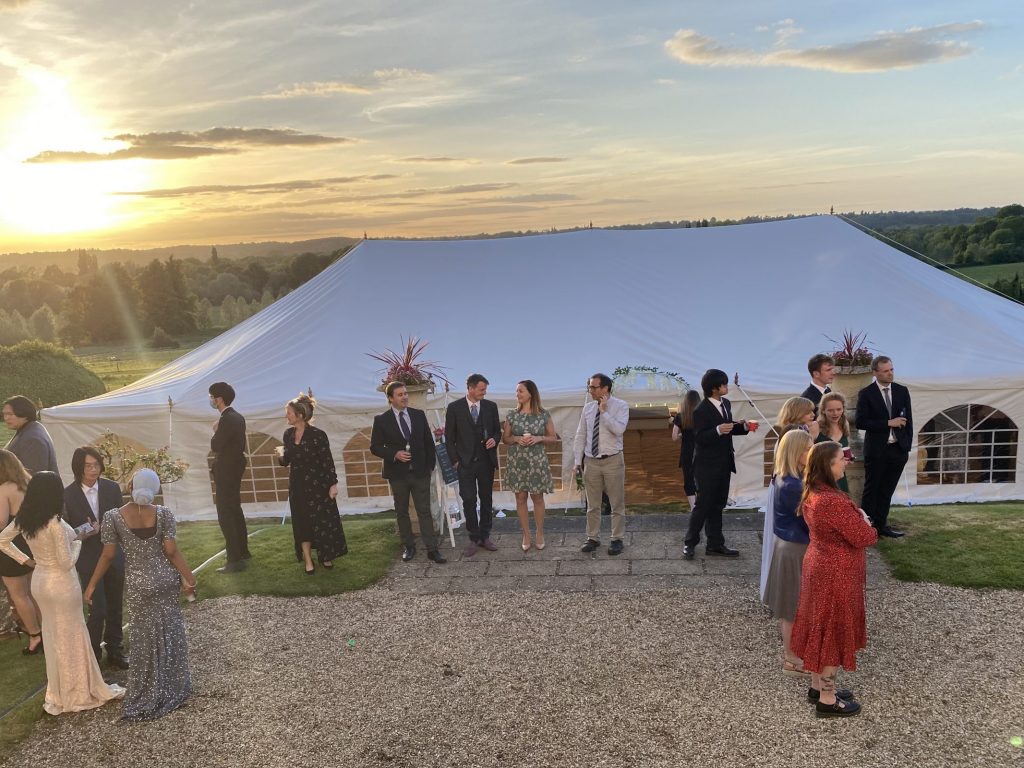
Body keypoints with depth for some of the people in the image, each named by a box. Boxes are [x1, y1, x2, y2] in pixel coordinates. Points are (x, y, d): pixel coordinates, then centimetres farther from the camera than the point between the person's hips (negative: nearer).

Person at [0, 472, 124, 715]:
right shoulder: (55, 523, -26)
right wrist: (77, 542, -5)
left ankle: (57, 694, 33)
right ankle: (78, 693, 25)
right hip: (61, 584, -7)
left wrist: (27, 560, 10)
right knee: (71, 637, 9)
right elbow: (66, 563, -22)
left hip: (39, 581, 7)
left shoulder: (23, 519, -5)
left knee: (53, 635, 20)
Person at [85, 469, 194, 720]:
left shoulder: (113, 517, -9)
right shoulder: (164, 514, -8)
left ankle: (146, 699, 20)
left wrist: (91, 586, 4)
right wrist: (188, 578, -1)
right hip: (167, 580, 1)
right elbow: (172, 551, -10)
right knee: (170, 635, 15)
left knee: (145, 640, 11)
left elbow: (108, 556, -7)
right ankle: (173, 690, 27)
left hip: (139, 585, -1)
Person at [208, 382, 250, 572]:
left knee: (225, 515, -7)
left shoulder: (227, 420, -22)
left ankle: (235, 560, -6)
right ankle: (242, 551, 33)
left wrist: (215, 432, -6)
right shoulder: (238, 417, 9)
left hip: (226, 471, -10)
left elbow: (215, 446, -23)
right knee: (235, 510, 21)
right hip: (235, 468, 10)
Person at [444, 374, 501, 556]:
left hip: (486, 461, 3)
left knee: (486, 500, 9)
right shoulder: (454, 408, -3)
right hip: (465, 463, -3)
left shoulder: (491, 406, 4)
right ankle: (474, 538, 7)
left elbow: (497, 430, 14)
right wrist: (455, 460, -3)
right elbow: (449, 437, 1)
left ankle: (485, 536, 19)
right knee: (469, 500, -4)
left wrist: (494, 439, -9)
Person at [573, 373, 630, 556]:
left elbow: (619, 429, -24)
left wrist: (604, 412, -22)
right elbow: (580, 436, 8)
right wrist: (577, 461, 5)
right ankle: (593, 538, 22)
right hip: (591, 462, 4)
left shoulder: (620, 406, -7)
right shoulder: (588, 408, 5)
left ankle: (617, 540, 16)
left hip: (613, 461, -4)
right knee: (592, 504, 11)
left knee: (617, 504, 5)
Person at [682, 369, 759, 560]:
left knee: (717, 505, 14)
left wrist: (744, 426, 1)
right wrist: (718, 430, -36)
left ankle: (715, 544, 23)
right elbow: (699, 438, -22)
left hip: (724, 465, 8)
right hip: (707, 467, -8)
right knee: (703, 505, 0)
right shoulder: (701, 411, -18)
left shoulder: (726, 403, 7)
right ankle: (690, 543, 12)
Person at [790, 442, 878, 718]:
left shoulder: (811, 494, 2)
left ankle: (817, 686, 34)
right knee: (834, 632, 4)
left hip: (819, 566, 9)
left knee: (820, 627, 20)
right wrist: (864, 520, -4)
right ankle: (827, 700, 17)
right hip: (836, 574, -9)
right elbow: (864, 537, -23)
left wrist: (855, 518, 3)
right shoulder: (834, 501, -30)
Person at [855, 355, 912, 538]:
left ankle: (881, 525, 21)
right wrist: (888, 423, -17)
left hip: (898, 449, 4)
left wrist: (907, 446, 4)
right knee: (871, 490, 5)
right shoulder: (866, 394, -7)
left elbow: (908, 420, 8)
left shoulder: (902, 391, 5)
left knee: (887, 491, 11)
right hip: (876, 450, -4)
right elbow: (861, 422, -13)